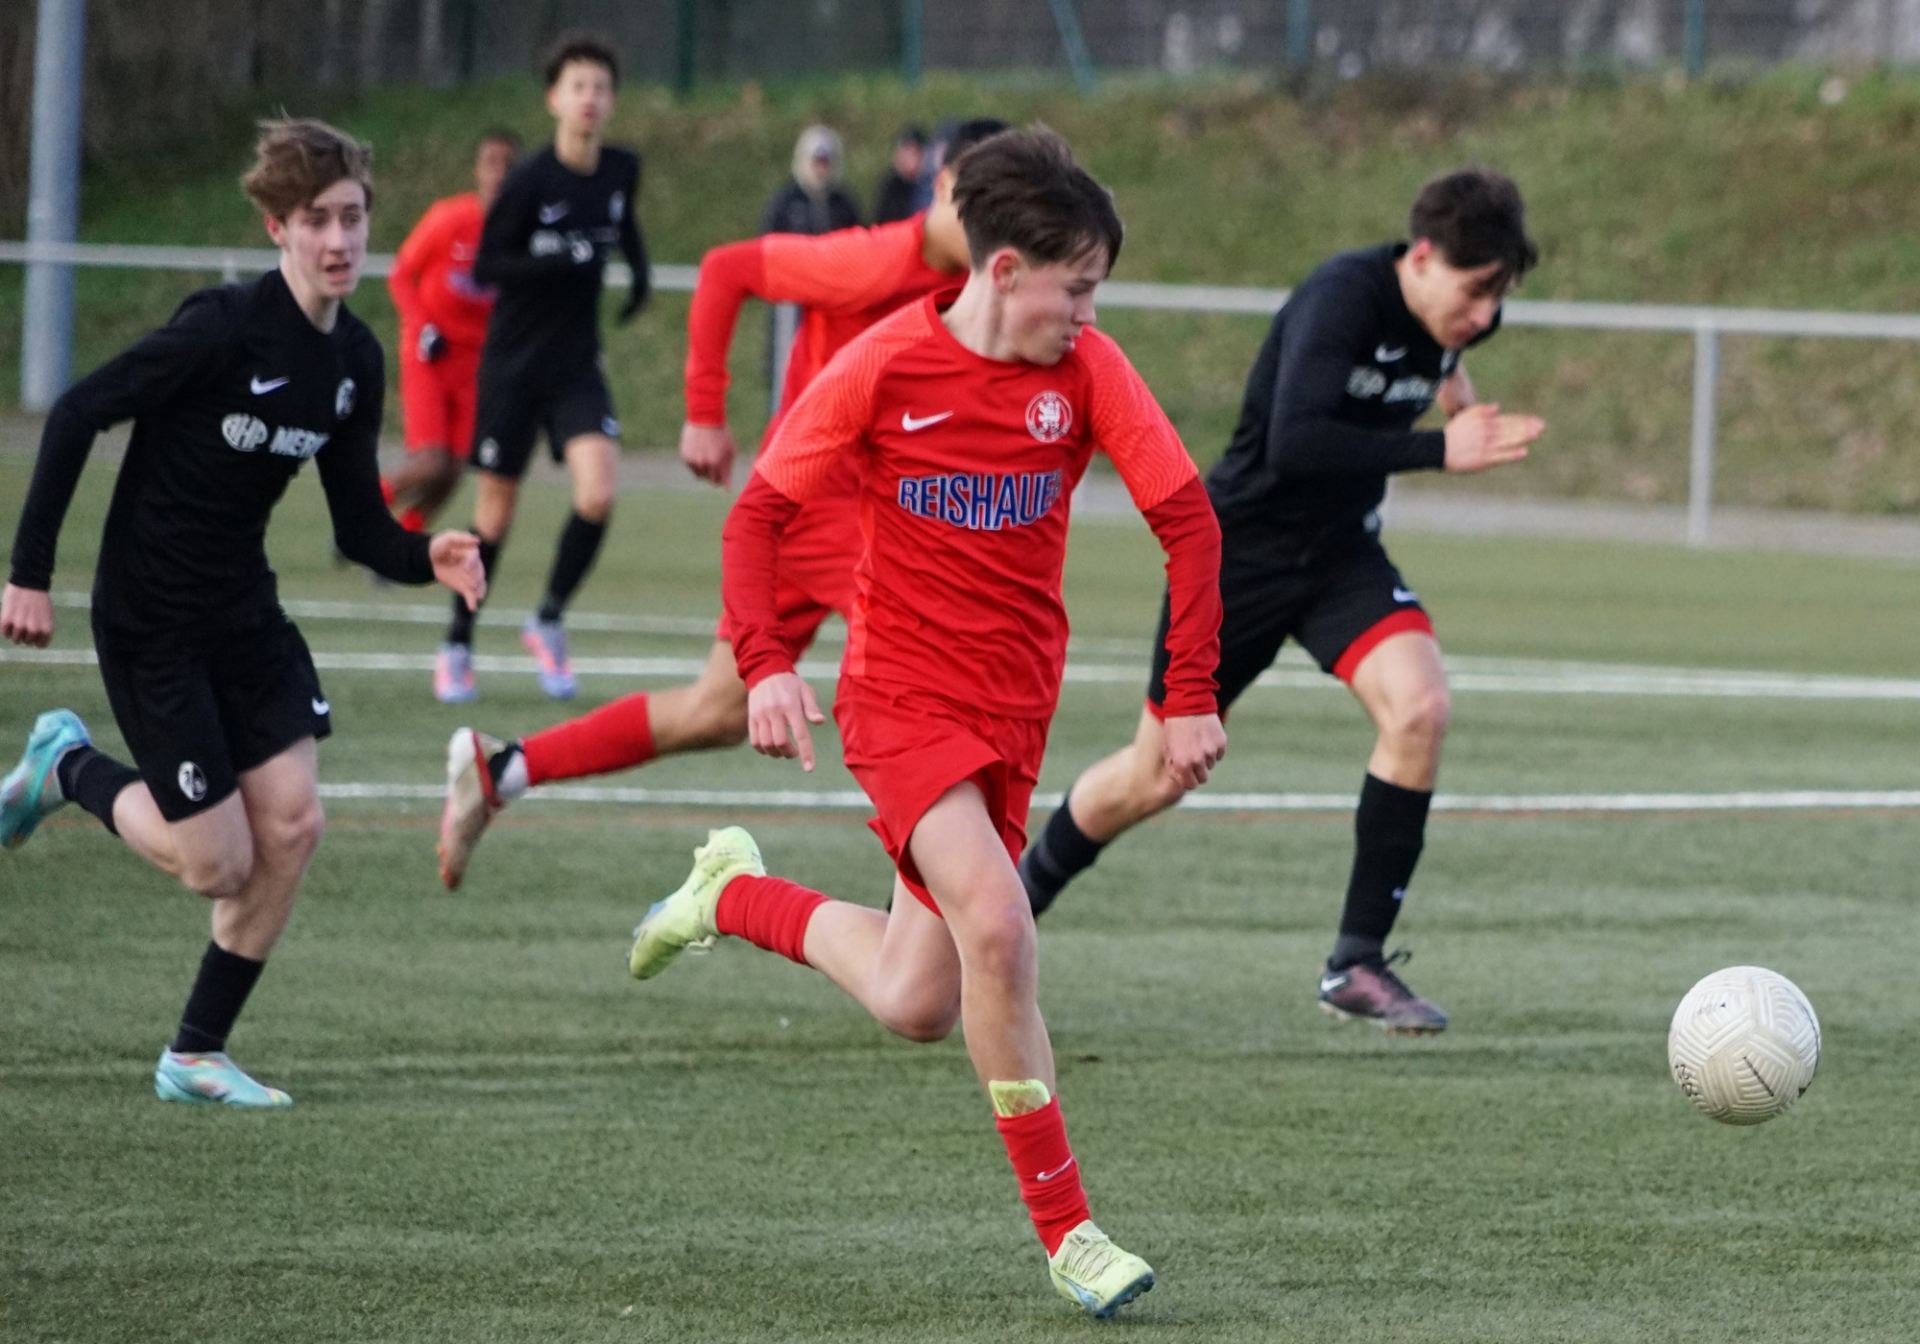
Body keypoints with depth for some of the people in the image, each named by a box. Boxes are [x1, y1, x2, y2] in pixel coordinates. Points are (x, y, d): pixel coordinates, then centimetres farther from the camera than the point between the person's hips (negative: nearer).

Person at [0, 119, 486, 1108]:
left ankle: (196, 1056, 10)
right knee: (218, 865, -7)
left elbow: (359, 525, 7)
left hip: (244, 611, 7)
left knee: (291, 824, -5)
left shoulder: (355, 360, 2)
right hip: (150, 619, -7)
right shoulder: (225, 328, -21)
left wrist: (426, 559, -15)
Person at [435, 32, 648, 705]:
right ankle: (457, 645, 21)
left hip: (577, 364, 3)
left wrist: (638, 270, 10)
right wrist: (562, 260, -27)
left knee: (598, 492, -17)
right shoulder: (531, 178, -14)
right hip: (513, 364, -3)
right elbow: (485, 268, -14)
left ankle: (548, 621, 3)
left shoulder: (622, 171, 1)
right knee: (495, 512, 3)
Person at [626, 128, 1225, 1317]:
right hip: (901, 693, -4)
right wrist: (765, 663, -17)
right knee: (994, 925, -26)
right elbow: (761, 510, -4)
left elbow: (1187, 517, -2)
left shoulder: (1087, 371, -5)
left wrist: (1190, 699, -7)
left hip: (1015, 706, 4)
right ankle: (1066, 1229, -16)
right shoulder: (883, 368, -12)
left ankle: (738, 896, 35)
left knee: (917, 1006, 6)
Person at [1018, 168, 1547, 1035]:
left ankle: (1357, 963, -14)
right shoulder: (1343, 298, -27)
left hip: (1341, 552, 6)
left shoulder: (1446, 313, -4)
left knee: (1418, 705, -22)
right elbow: (1294, 442, -41)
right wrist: (1439, 451, -41)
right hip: (1242, 548, -5)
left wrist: (1450, 387, 14)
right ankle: (1019, 895, 37)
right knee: (1157, 777, 6)